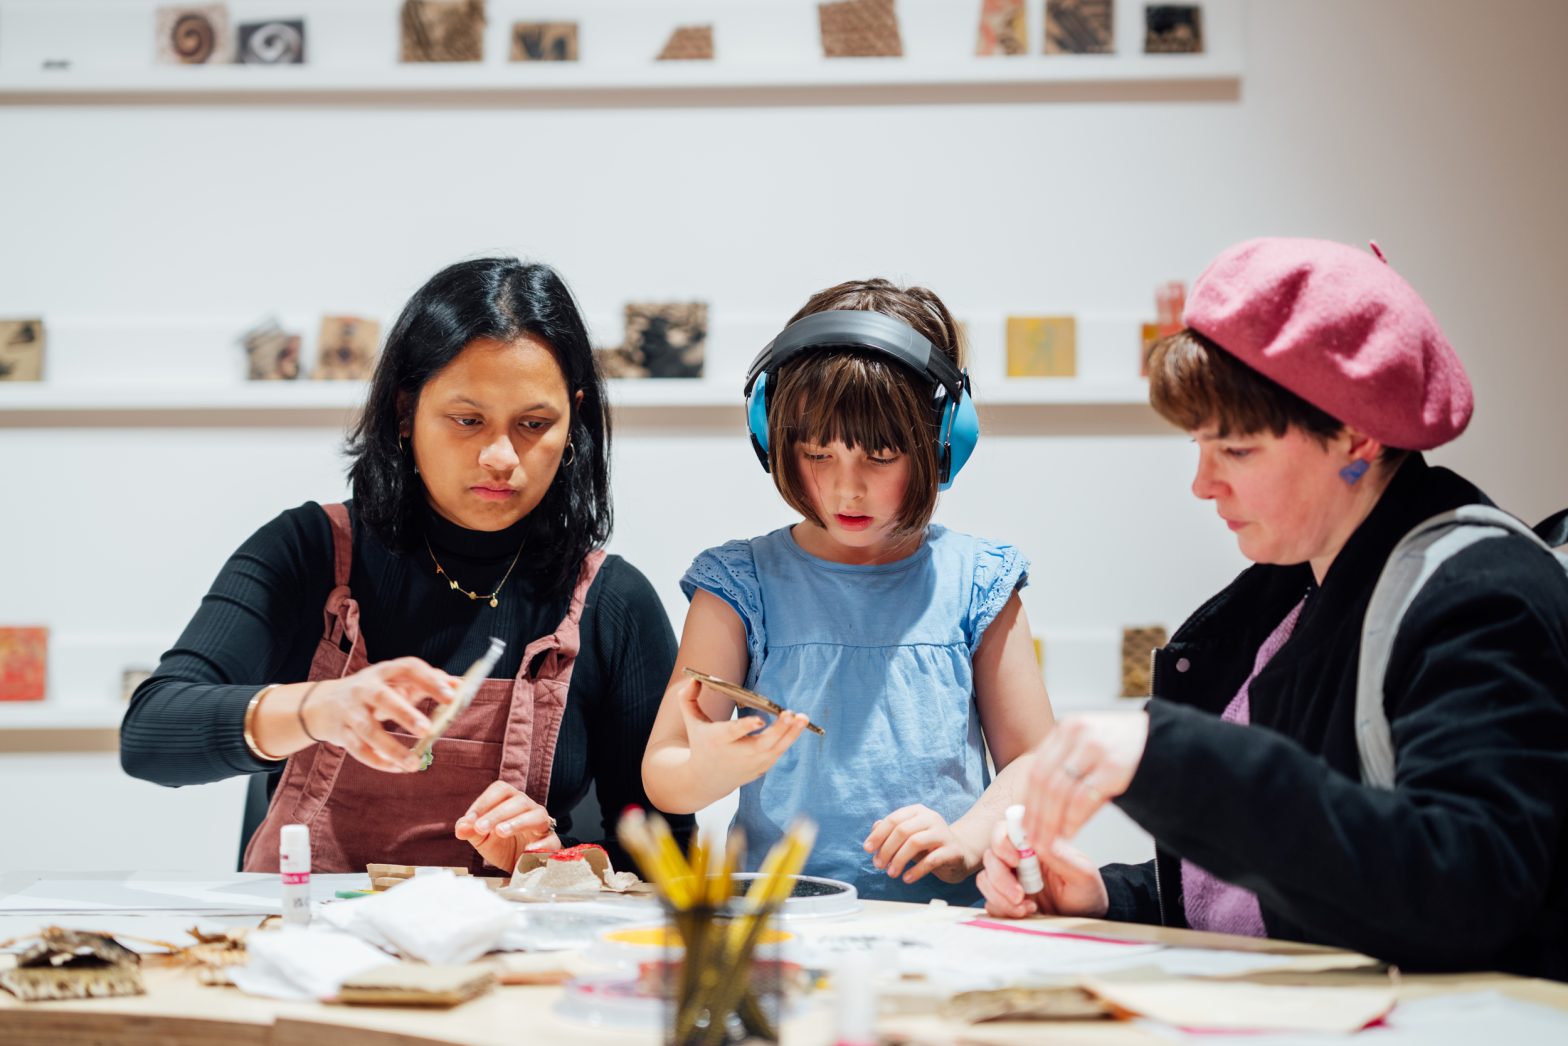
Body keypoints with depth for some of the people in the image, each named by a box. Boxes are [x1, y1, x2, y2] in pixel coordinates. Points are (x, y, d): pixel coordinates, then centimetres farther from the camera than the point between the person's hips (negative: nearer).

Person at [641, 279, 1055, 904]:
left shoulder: (974, 583, 12)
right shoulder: (744, 584, 8)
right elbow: (660, 776, 3)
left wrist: (965, 841, -8)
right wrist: (710, 771, -20)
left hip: (944, 915, -2)